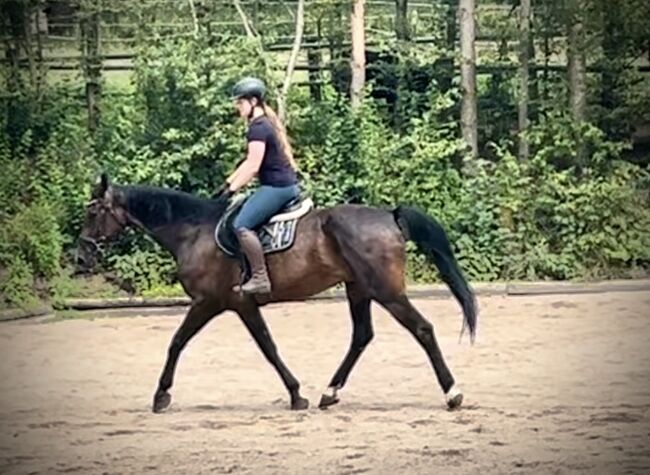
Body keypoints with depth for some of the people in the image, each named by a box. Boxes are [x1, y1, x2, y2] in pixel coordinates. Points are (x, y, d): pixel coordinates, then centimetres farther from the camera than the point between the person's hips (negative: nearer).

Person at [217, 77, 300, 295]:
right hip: (287, 184, 11)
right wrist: (229, 181, 21)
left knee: (242, 225, -19)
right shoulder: (267, 123, 18)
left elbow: (253, 167, -18)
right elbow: (250, 162, 24)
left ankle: (260, 278, -21)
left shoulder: (258, 128, -14)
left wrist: (232, 189, -10)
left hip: (276, 186, -11)